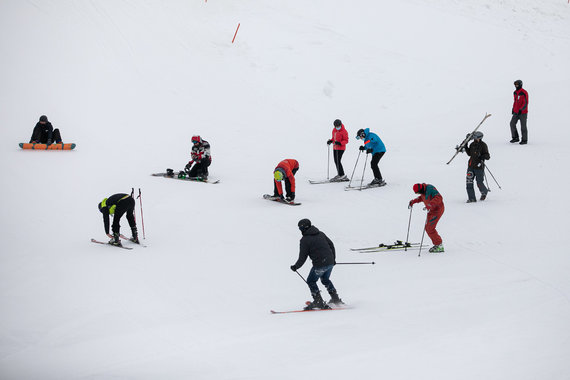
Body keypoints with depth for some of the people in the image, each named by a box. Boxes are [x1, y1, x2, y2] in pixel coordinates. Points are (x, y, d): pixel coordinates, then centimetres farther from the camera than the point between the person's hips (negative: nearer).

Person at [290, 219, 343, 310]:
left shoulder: (305, 240, -7)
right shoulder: (321, 234, 12)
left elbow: (303, 257, -6)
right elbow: (331, 245, 17)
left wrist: (296, 266, 8)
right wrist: (333, 259, 27)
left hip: (320, 265, -7)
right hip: (330, 263, 7)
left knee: (311, 281, 11)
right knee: (325, 279, 28)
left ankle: (318, 301, 5)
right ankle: (336, 299, 28)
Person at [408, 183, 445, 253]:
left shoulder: (430, 189, -25)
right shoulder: (423, 190, 3)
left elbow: (439, 198, -35)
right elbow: (422, 197, 25)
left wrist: (430, 205, -44)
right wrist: (413, 201, 15)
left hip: (437, 210, -9)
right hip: (431, 211, 9)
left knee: (430, 228, -12)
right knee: (427, 228, 8)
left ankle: (440, 246, -4)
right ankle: (436, 244, 16)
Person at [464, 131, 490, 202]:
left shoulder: (483, 145, -9)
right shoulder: (472, 145, 7)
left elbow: (488, 156, -10)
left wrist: (482, 156, -30)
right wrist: (465, 147, 12)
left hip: (479, 167, -5)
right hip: (471, 166, 5)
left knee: (479, 183, 2)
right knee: (469, 181, -5)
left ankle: (484, 192, 34)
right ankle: (471, 198, 0)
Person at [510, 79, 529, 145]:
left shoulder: (524, 93, -16)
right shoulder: (515, 92, 8)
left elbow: (526, 103, -19)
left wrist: (521, 110, -27)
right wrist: (513, 109, 21)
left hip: (523, 112, -7)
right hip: (516, 112, 7)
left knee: (523, 126, 0)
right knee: (512, 123, 0)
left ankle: (524, 140, 11)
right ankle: (515, 138, 11)